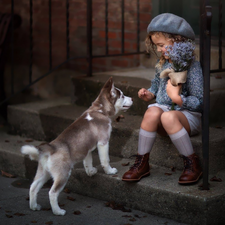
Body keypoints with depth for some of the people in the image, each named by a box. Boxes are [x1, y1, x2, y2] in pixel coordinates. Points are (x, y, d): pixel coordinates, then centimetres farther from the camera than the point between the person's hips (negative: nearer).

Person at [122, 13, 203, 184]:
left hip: (188, 116, -5)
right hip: (164, 108, 5)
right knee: (152, 112, -32)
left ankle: (193, 164, -23)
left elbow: (200, 102, -13)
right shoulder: (163, 64, 12)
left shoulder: (192, 66, -10)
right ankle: (142, 164, -25)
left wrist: (177, 98, -27)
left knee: (168, 117, -40)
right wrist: (150, 95, 9)